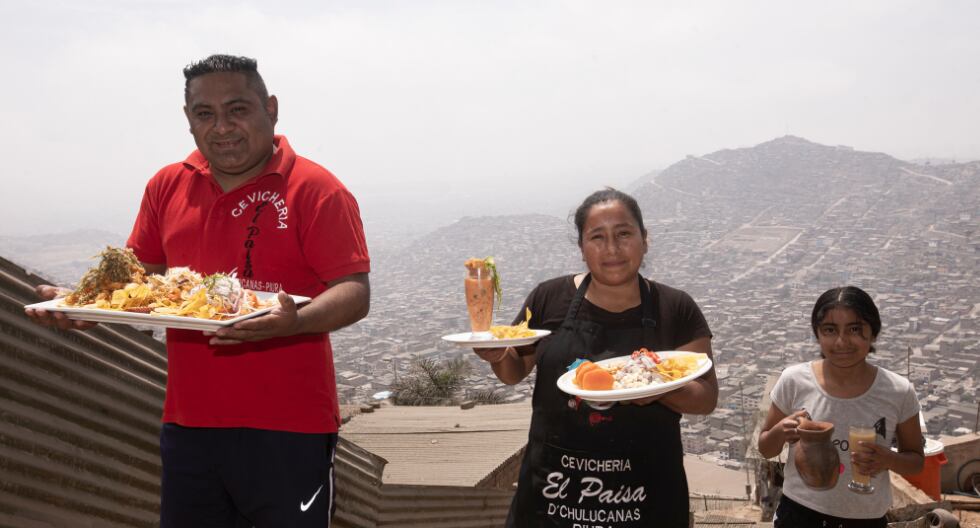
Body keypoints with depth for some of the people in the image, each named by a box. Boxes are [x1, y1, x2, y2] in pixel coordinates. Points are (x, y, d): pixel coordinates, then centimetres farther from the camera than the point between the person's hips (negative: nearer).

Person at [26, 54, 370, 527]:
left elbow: (355, 293, -13)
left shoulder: (316, 190, -8)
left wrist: (294, 321, -31)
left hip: (288, 428, -5)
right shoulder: (167, 186, 9)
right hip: (188, 421, 5)